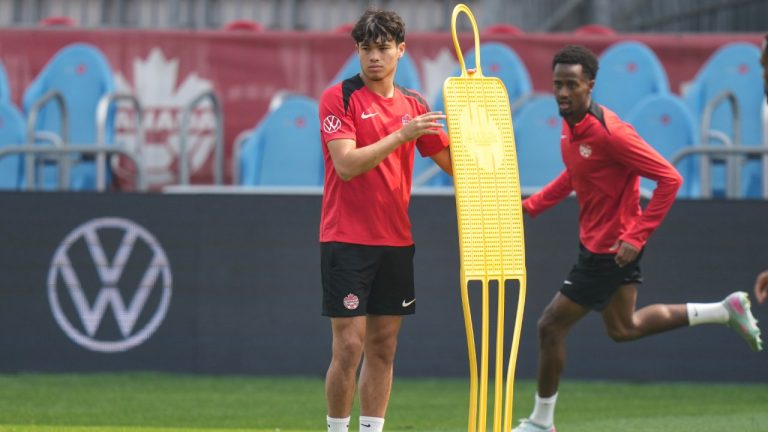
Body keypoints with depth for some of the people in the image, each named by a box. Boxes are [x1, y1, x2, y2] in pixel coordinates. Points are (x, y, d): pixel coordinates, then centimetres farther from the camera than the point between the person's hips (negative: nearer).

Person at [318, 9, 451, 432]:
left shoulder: (413, 105, 10)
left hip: (396, 242, 5)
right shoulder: (339, 98, -6)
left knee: (383, 346, 6)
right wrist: (401, 135, -23)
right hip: (347, 240, -5)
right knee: (349, 346, -8)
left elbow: (454, 161, 12)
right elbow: (346, 164, -18)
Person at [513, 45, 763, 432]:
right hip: (596, 241, 10)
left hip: (611, 249, -10)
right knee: (623, 328, 22)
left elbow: (669, 179, -26)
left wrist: (636, 236, -28)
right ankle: (726, 311, 28)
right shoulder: (571, 126, 0)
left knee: (551, 326, -3)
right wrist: (531, 205, 10)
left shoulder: (608, 132, -26)